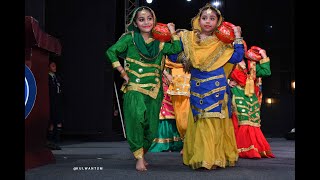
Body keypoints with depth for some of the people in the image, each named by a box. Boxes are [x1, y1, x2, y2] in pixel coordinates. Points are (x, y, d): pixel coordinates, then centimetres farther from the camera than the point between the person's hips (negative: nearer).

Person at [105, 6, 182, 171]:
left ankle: (141, 154, 25)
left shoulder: (159, 42, 13)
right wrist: (123, 72, -6)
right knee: (136, 118, -22)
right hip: (134, 88, -3)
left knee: (151, 125, 4)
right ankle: (139, 158, -14)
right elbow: (111, 52, -3)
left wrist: (172, 32, 6)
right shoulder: (130, 38, 3)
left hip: (154, 90, 4)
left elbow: (177, 49, 1)